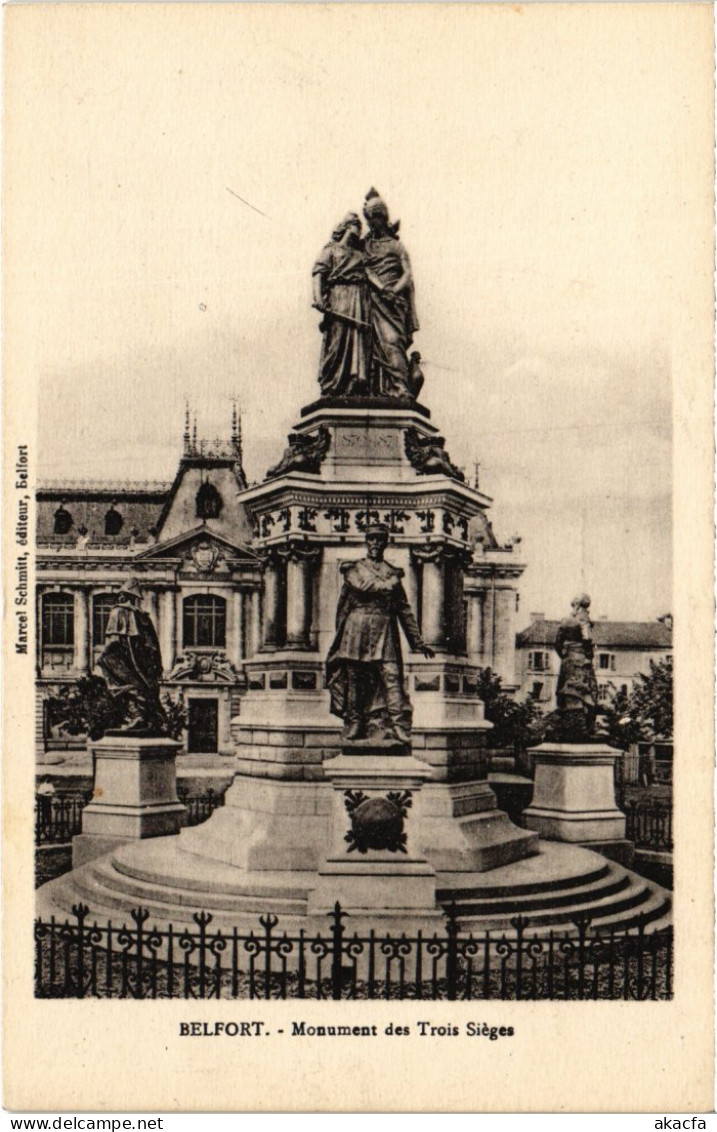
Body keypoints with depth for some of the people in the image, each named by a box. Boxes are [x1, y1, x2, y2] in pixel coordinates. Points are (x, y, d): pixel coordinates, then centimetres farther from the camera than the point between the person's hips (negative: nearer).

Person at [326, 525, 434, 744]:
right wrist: (390, 583, 2)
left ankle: (398, 728, -17)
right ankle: (353, 727, 3)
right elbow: (363, 586, -9)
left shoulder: (393, 573, 18)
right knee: (355, 681, -2)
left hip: (385, 633, 1)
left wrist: (417, 641, 13)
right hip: (357, 630, -1)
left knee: (391, 676, -12)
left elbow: (405, 610, 17)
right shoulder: (353, 568, 13)